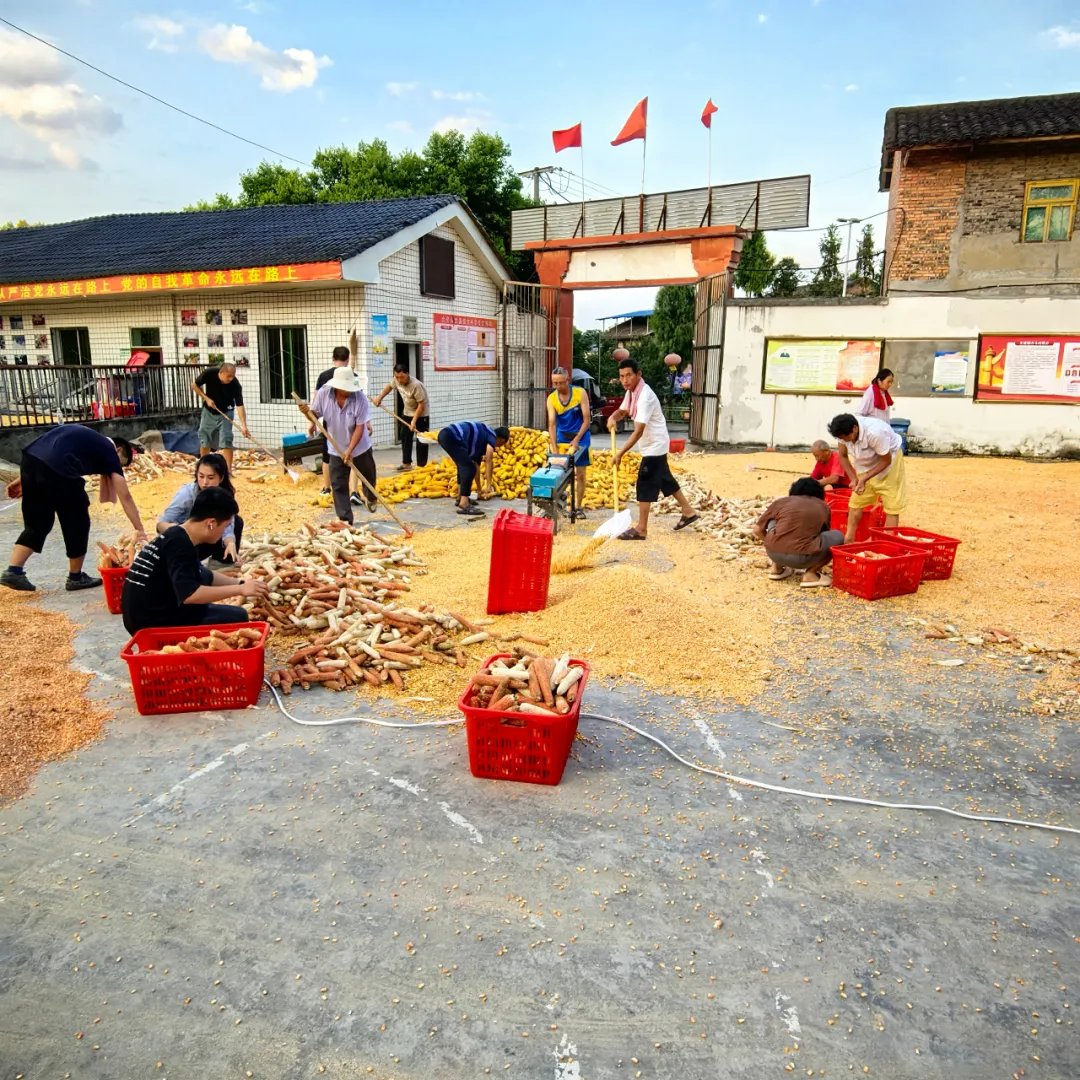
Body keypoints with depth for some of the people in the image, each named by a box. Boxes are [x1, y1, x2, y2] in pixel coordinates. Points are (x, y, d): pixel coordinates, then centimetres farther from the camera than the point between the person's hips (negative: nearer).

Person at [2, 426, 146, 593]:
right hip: (57, 469, -7)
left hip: (30, 459, 8)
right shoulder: (109, 452, 14)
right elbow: (125, 497, 10)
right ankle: (76, 577, 22)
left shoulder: (89, 439, 33)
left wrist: (24, 479, 24)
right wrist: (140, 531, 11)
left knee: (36, 522, 21)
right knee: (77, 522, 11)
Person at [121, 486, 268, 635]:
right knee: (237, 617, -10)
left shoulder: (178, 538, 11)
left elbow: (205, 576, 25)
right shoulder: (179, 544, -19)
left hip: (148, 615, 10)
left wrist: (242, 584, 14)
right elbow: (188, 594, -30)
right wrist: (240, 590, -24)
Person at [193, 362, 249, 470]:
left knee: (226, 442, -12)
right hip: (208, 411, 2)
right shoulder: (209, 373, -24)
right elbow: (194, 385, -6)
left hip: (225, 413, -2)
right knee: (204, 441, 9)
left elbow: (240, 406, -30)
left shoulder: (235, 385, -27)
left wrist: (244, 426, -39)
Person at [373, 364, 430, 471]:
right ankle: (406, 463, 22)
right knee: (405, 438, 12)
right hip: (407, 413, 7)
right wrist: (380, 398, 9)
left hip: (421, 415, -7)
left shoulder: (416, 385, -33)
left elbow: (421, 404, -28)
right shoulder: (396, 380, -13)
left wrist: (414, 420, -29)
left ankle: (421, 466, 0)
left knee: (421, 441, -6)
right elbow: (390, 386, 12)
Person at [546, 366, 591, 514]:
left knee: (580, 474, 1)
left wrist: (576, 440, -21)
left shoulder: (580, 393, -15)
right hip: (562, 437, 2)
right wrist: (554, 448, -26)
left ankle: (579, 507, 10)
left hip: (580, 436, -1)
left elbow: (587, 419, -13)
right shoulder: (551, 399, -10)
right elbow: (552, 424, -16)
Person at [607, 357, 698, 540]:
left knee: (645, 484, -6)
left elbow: (639, 431, -30)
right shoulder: (631, 391, 2)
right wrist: (612, 418, -9)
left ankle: (641, 529, 1)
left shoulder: (645, 396, -27)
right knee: (665, 479, 19)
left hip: (654, 446, -10)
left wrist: (621, 453, -29)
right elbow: (622, 411, 16)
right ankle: (688, 512, 32)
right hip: (653, 445, 10)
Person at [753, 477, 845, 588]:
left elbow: (757, 530, 22)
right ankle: (810, 574, 7)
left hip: (773, 553, 2)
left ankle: (777, 568, 24)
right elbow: (823, 533, 36)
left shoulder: (781, 502, 18)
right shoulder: (823, 507, 20)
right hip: (802, 558, -2)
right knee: (838, 536, 22)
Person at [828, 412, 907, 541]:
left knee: (891, 504, -8)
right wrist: (853, 478, -16)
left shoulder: (875, 433, -38)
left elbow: (886, 460, -25)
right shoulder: (845, 432, -22)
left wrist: (864, 479, -27)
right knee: (856, 501, 5)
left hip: (889, 458, -5)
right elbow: (842, 456, -5)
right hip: (866, 463, 5)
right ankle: (849, 540, 13)